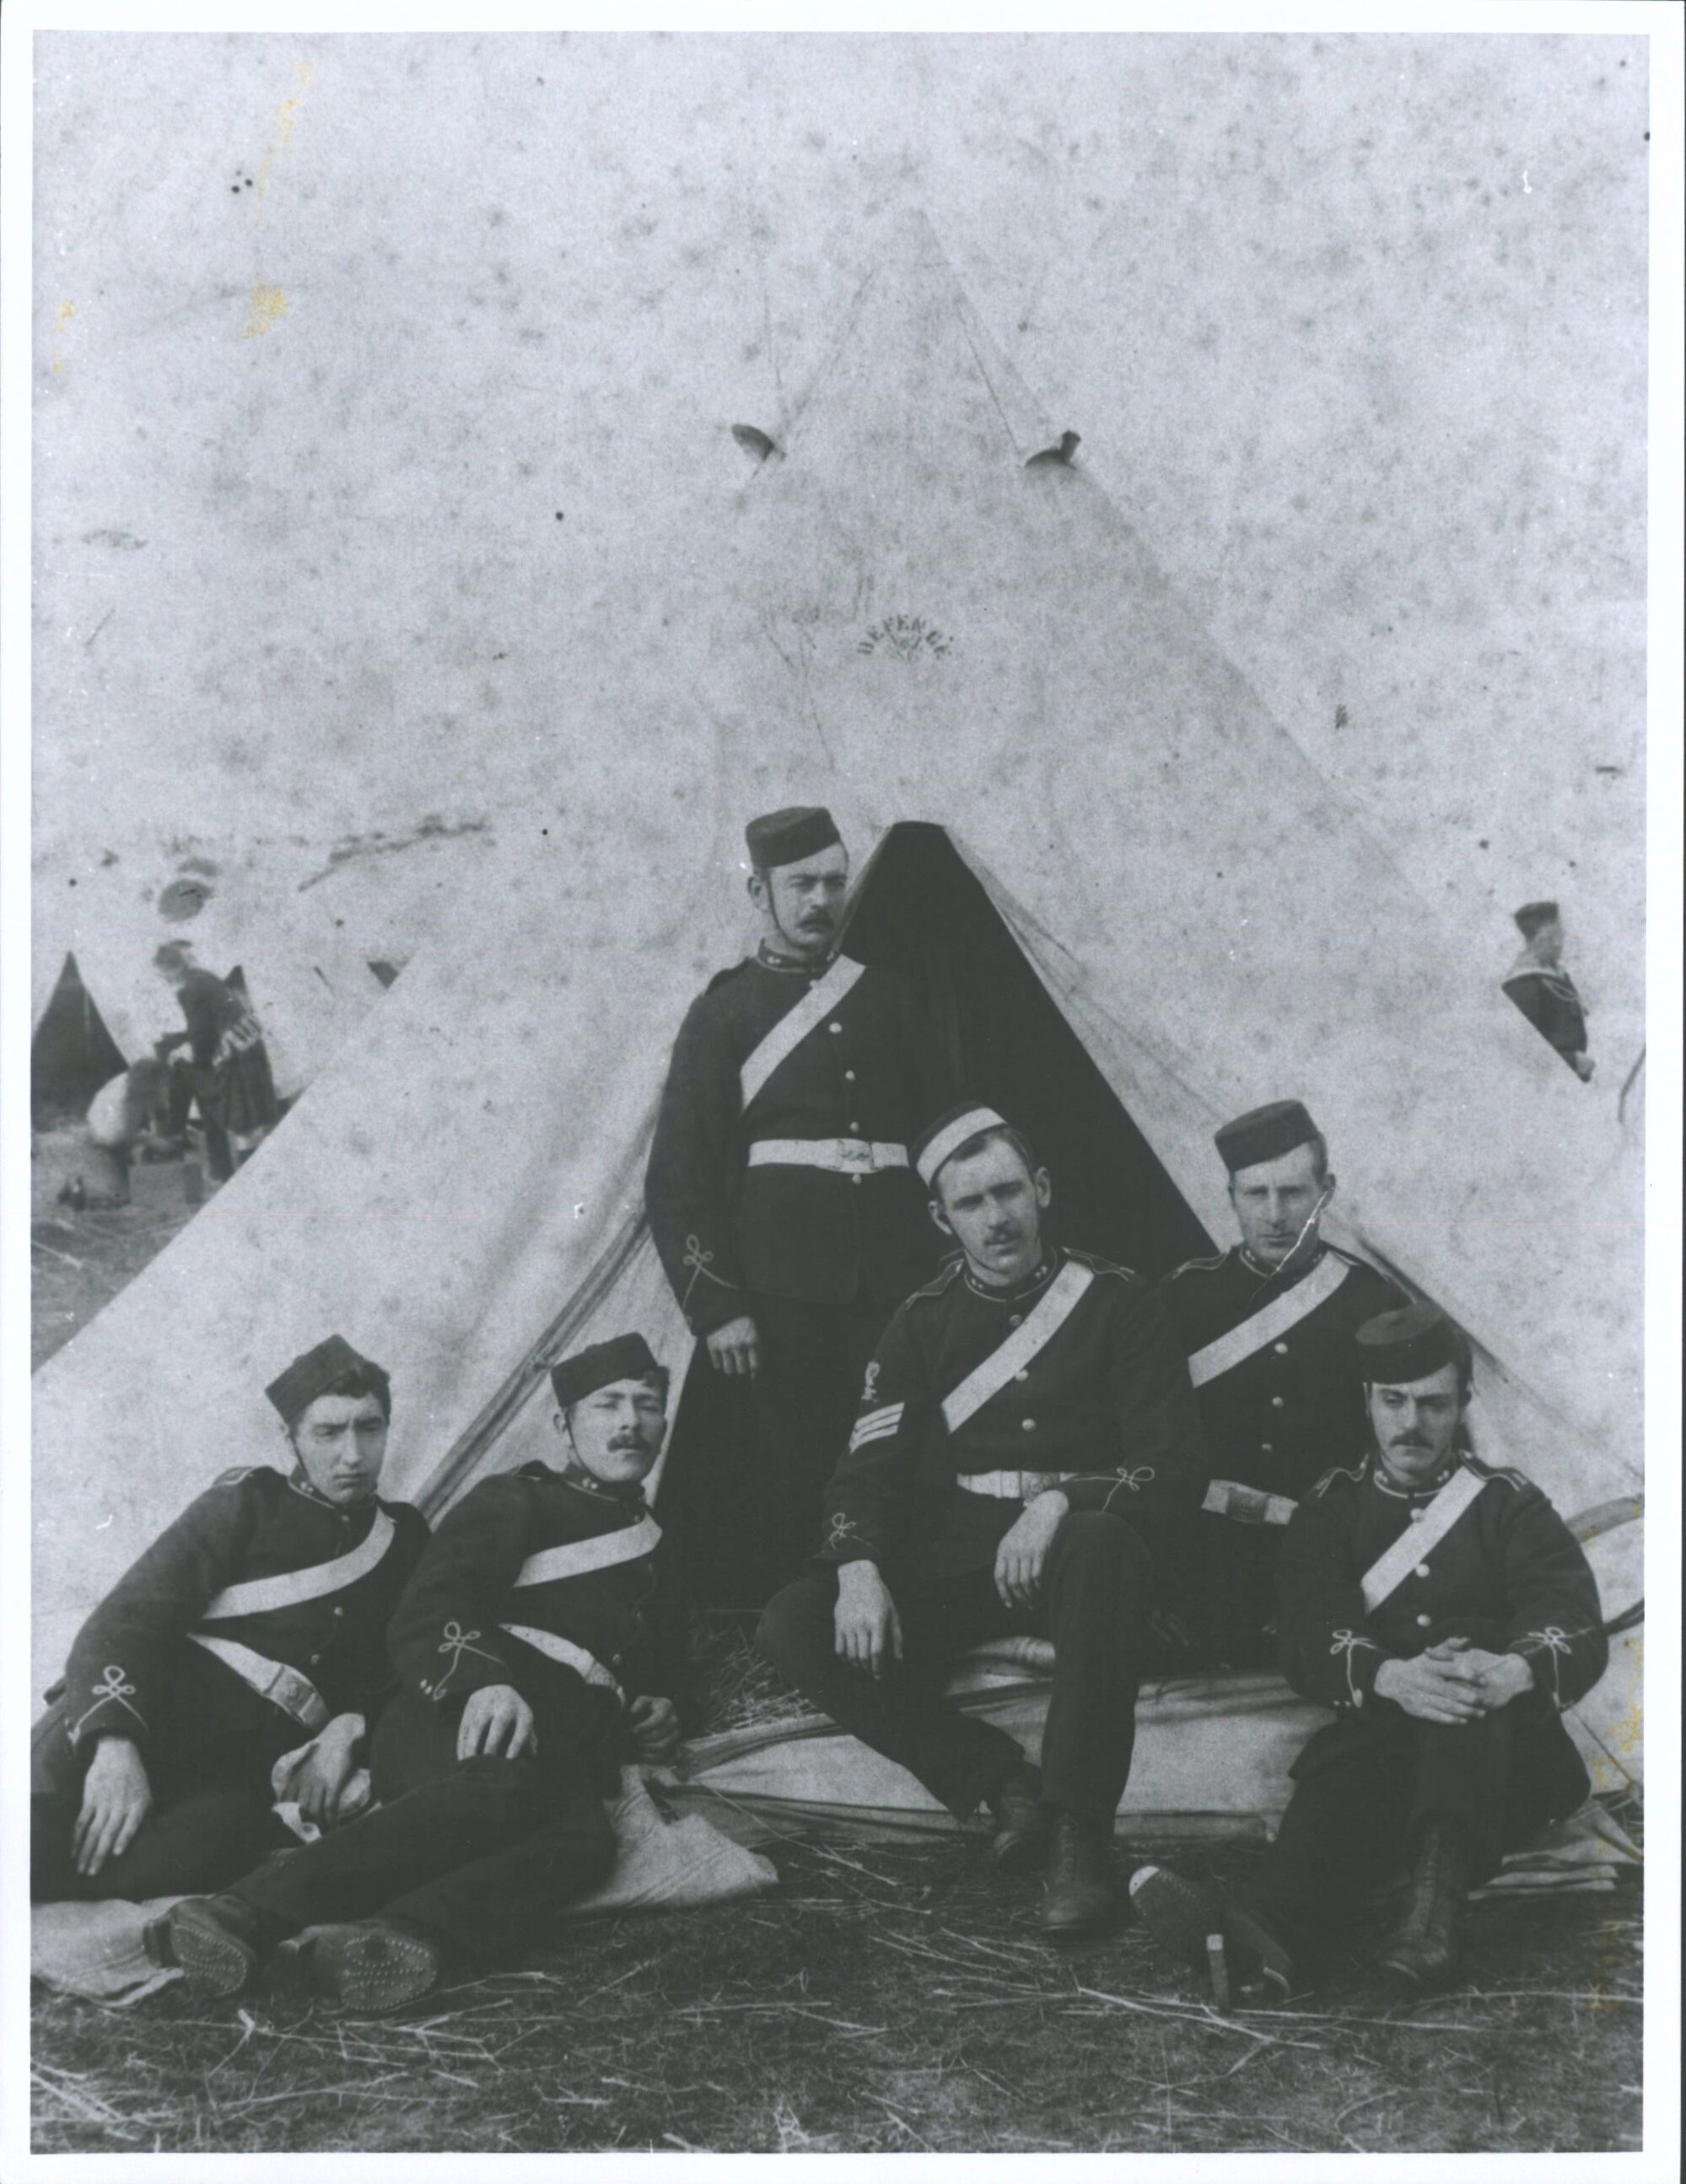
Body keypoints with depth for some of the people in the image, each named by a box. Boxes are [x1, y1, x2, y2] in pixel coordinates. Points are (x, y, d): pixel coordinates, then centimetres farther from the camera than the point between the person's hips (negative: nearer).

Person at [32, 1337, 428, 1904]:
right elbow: (128, 1617, -1)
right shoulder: (250, 1501, 13)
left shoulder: (404, 1538, 23)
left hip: (261, 1765, 0)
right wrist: (115, 1742, -19)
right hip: (165, 1702, 0)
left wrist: (351, 1729, -9)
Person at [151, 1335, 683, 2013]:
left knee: (584, 1838, -36)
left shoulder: (655, 1546, 35)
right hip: (463, 1727, -3)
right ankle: (250, 1910, -51)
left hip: (566, 1764, 3)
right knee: (504, 1791, -42)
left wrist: (652, 1719, 18)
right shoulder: (516, 1501, 17)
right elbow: (425, 1617, 1)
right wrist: (482, 1679, -22)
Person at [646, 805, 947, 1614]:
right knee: (777, 1489, -2)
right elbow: (678, 1175, -1)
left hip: (892, 1292, 3)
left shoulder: (885, 998, 15)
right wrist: (714, 1306, -9)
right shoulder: (724, 1013, 4)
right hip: (777, 1297, -3)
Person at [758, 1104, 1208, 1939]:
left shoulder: (1114, 1301, 0)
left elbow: (1175, 1469, -5)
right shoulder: (924, 1322, 8)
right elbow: (865, 1469, 4)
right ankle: (1004, 1785, -19)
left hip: (1065, 1561, -3)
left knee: (1107, 1546, -40)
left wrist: (1060, 1501, -22)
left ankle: (1079, 1835, -32)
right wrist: (860, 1572, -17)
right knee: (793, 1630, -20)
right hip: (949, 1572, 3)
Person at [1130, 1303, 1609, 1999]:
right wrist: (1393, 1678, -28)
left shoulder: (1510, 1506, 13)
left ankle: (1438, 1905, -56)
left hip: (1509, 1756, 0)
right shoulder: (1332, 1507, 14)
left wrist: (1514, 1673, -32)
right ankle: (1277, 1933, -64)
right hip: (1379, 1731, 0)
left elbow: (1578, 1628, -6)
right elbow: (1310, 1637, -4)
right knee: (1340, 1772, -35)